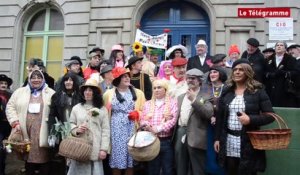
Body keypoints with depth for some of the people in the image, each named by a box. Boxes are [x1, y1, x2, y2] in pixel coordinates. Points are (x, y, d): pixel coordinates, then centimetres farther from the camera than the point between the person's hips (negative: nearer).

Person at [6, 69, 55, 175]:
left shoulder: (51, 93, 8)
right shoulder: (20, 92, 14)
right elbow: (10, 107, 9)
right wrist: (15, 122, -3)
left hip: (43, 135, -2)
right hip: (25, 134, 2)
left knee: (43, 158, -2)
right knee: (28, 159, 9)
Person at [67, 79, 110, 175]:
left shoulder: (102, 109, 3)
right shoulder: (76, 108, 10)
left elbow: (105, 130, -1)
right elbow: (70, 124, 13)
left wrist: (104, 149, -7)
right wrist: (76, 130, -9)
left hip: (95, 149, -1)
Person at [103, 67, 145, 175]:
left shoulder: (138, 93, 8)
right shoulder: (109, 93, 8)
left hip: (133, 129, 1)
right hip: (116, 129, 0)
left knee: (130, 162, 4)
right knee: (117, 159, 0)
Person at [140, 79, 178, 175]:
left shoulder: (173, 102, 1)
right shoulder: (148, 103, 15)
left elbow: (173, 119, -11)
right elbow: (142, 119, 9)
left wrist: (158, 128, -18)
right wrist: (147, 125, -13)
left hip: (167, 141, -3)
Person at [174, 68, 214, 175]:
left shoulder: (206, 96, -1)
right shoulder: (181, 97, 19)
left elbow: (209, 114, -16)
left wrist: (194, 100, -20)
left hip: (196, 137, -5)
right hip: (180, 134, 6)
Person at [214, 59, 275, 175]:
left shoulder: (257, 91, -2)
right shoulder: (226, 92, 9)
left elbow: (270, 115, -4)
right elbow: (219, 117, 11)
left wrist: (250, 119, -19)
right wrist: (217, 138, 8)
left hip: (249, 143, -3)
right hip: (228, 142, 4)